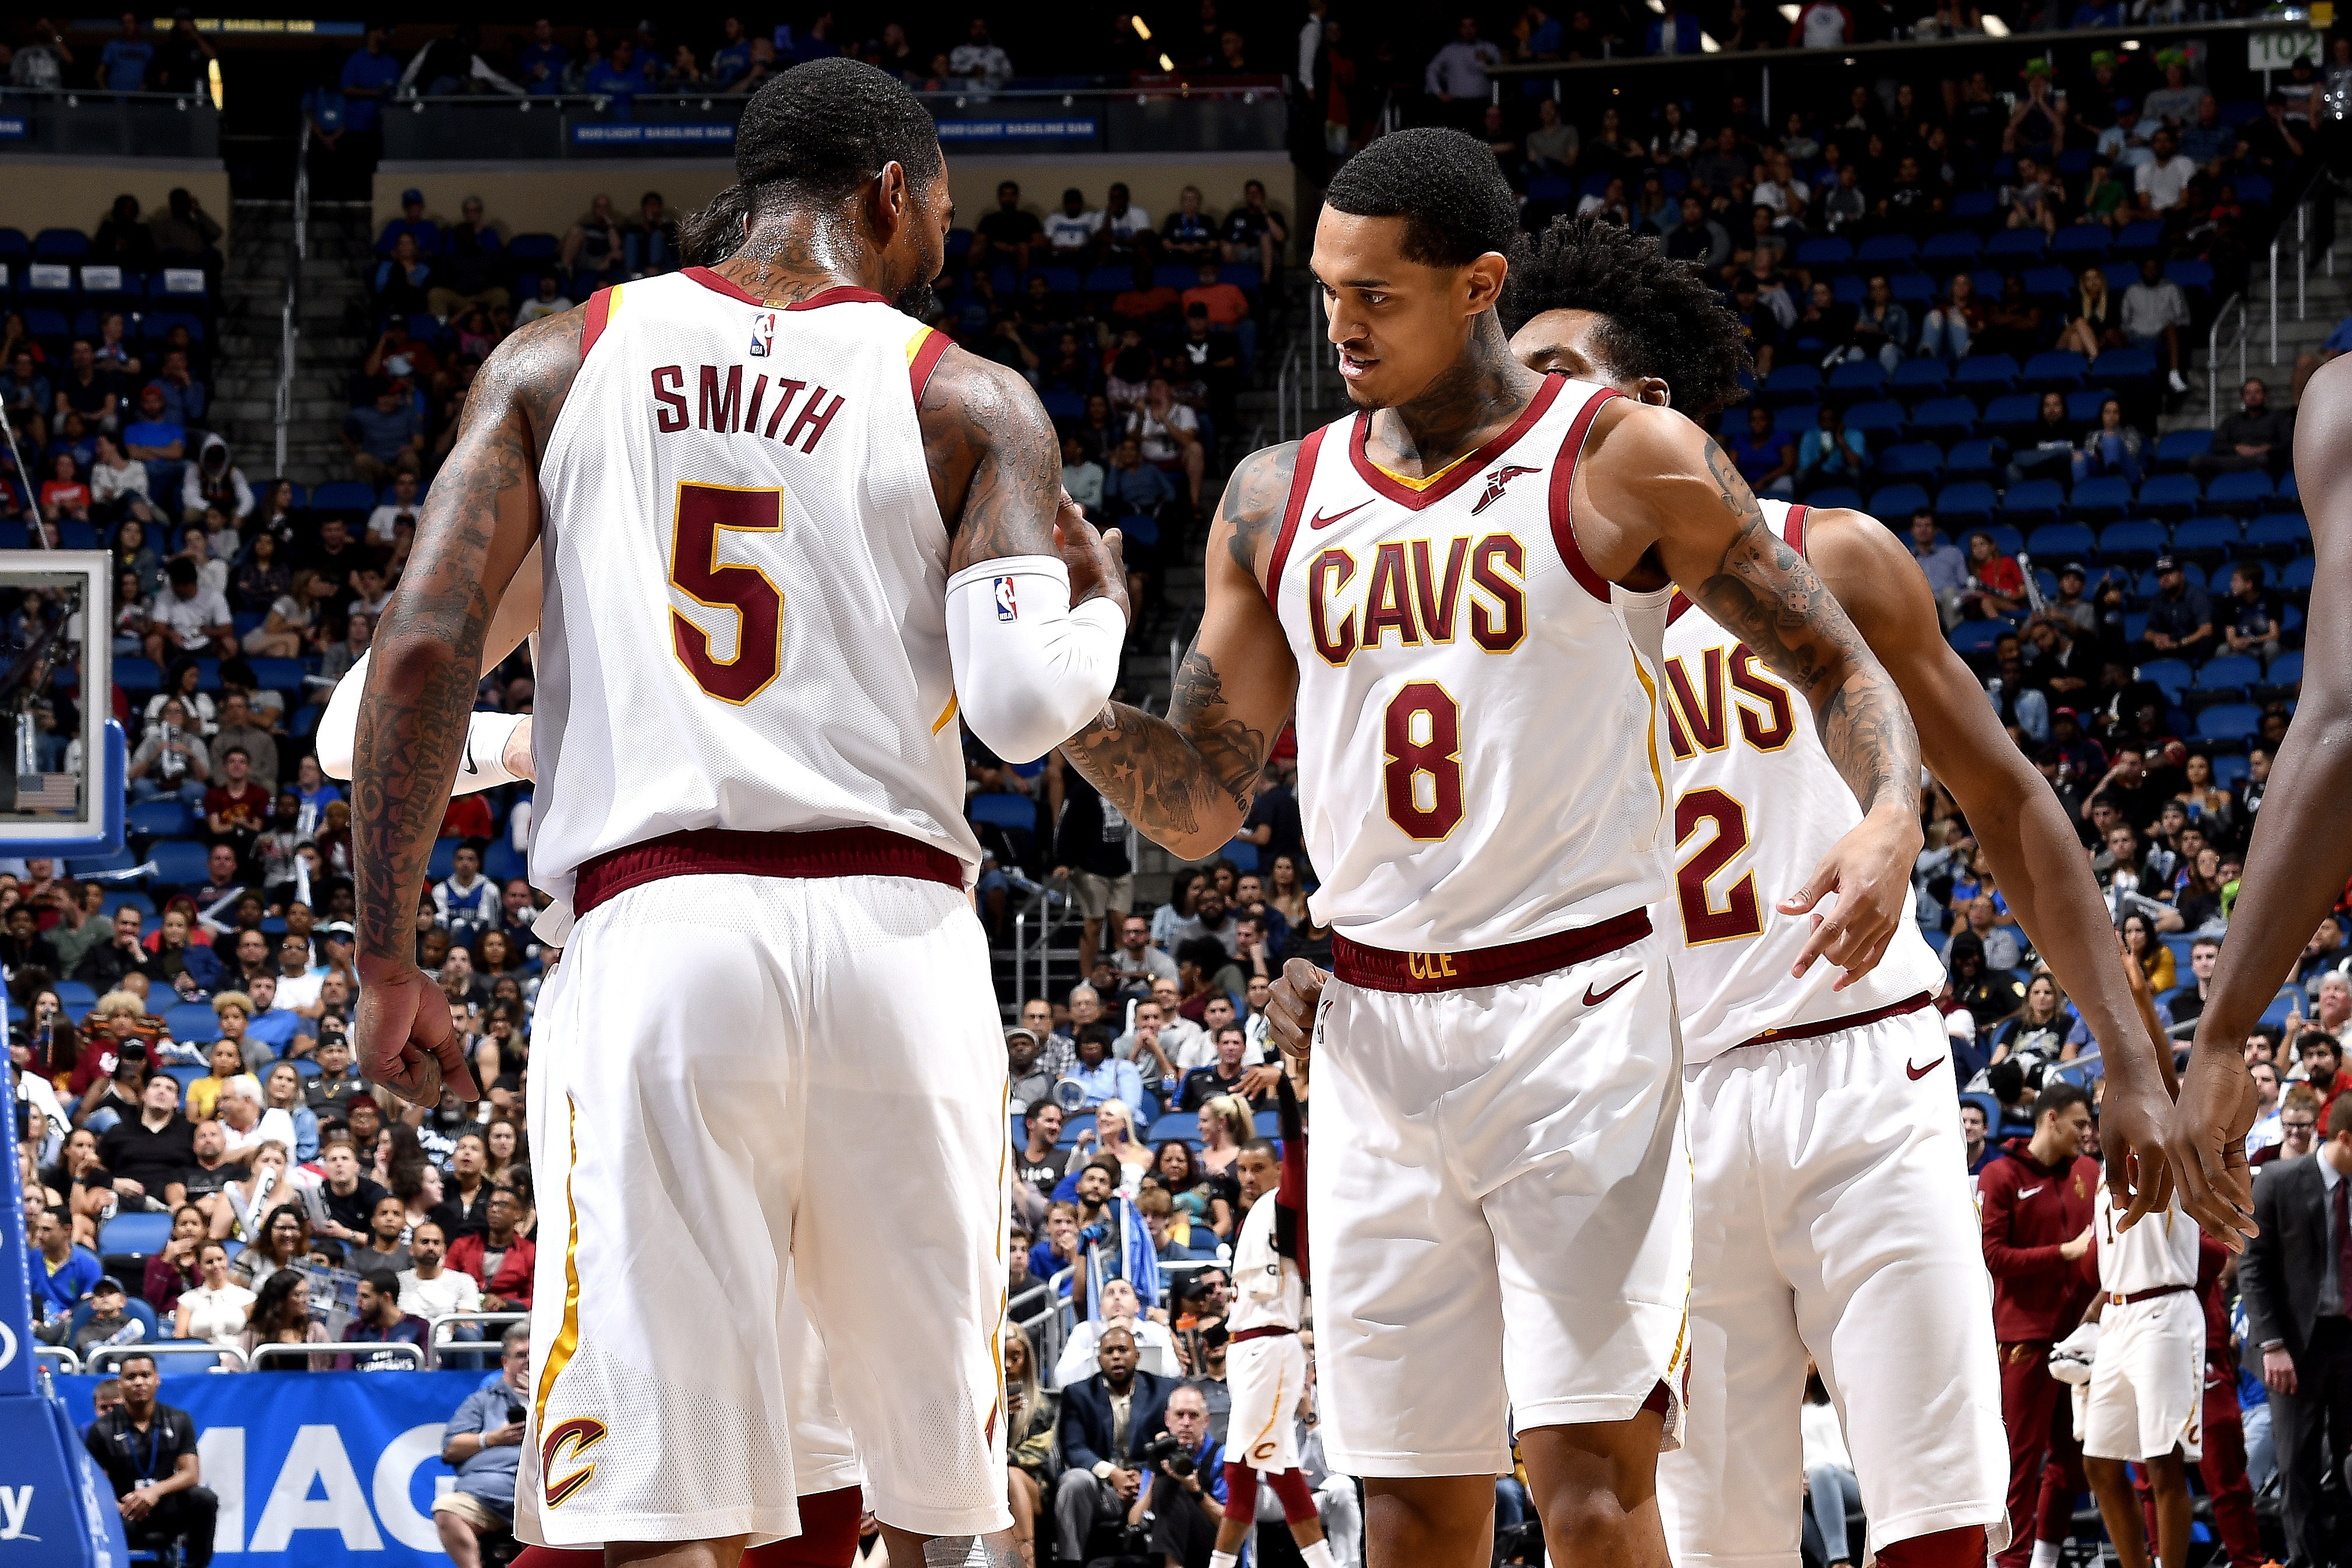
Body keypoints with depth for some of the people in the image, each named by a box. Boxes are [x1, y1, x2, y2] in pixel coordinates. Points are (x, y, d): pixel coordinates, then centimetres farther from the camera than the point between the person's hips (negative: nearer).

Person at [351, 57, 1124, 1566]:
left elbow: (422, 651, 2)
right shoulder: (967, 398, 8)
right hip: (897, 923, 0)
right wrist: (1101, 605, 18)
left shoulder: (559, 360, 12)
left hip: (652, 921, 0)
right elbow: (1025, 703, -5)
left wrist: (388, 963, 7)